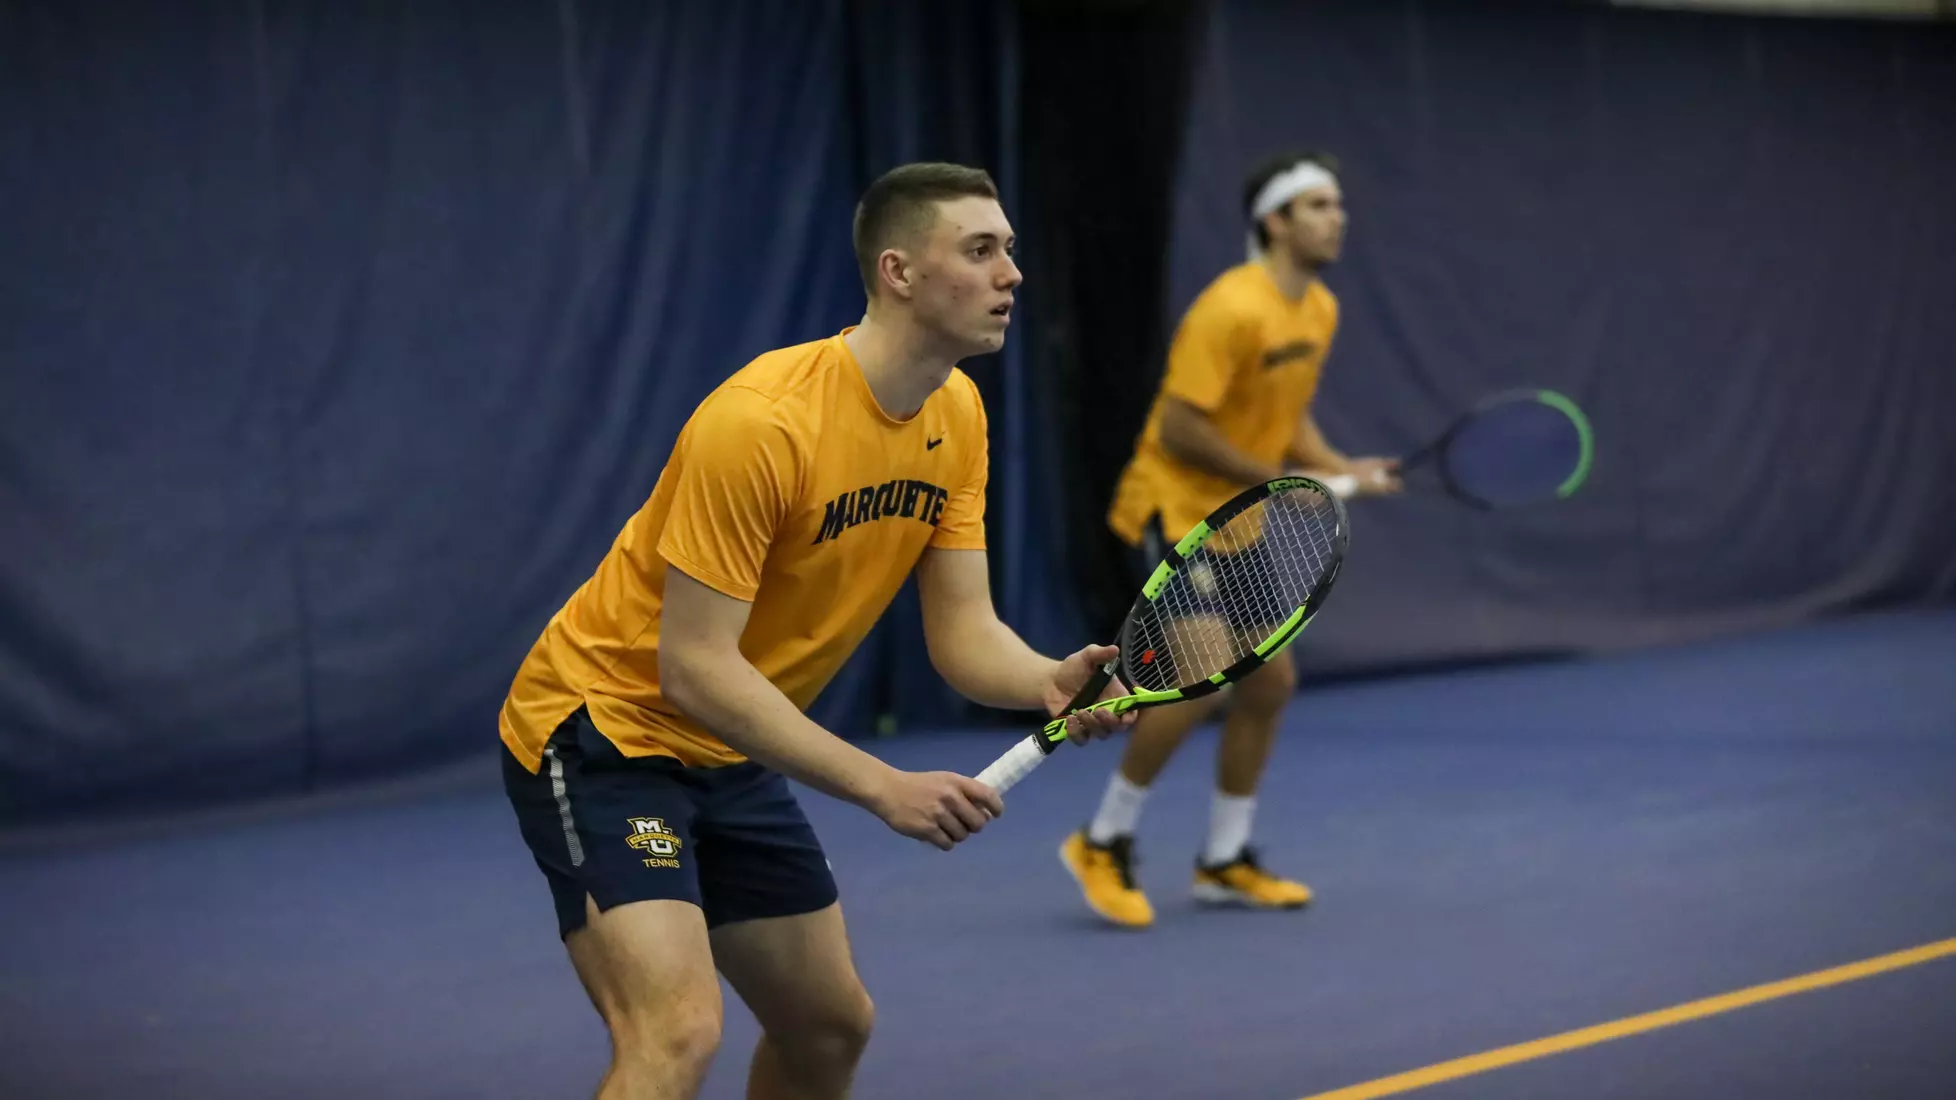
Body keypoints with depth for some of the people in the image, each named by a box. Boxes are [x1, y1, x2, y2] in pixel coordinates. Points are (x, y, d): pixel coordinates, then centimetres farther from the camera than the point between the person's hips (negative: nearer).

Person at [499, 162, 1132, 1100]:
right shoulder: (760, 423, -28)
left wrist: (1051, 683, -25)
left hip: (731, 757, 9)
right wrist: (881, 787, -31)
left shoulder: (956, 415, -2)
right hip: (601, 729, -9)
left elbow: (963, 631, -2)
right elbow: (693, 668, -28)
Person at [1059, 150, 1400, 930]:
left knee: (1269, 683, 7)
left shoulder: (1320, 310, 5)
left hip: (1239, 522, 9)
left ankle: (1225, 863, 20)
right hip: (1174, 509, -9)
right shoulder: (1232, 309, -22)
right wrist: (1278, 478, -20)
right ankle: (1103, 843, -3)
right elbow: (1179, 428, -23)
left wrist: (1339, 468, -1)